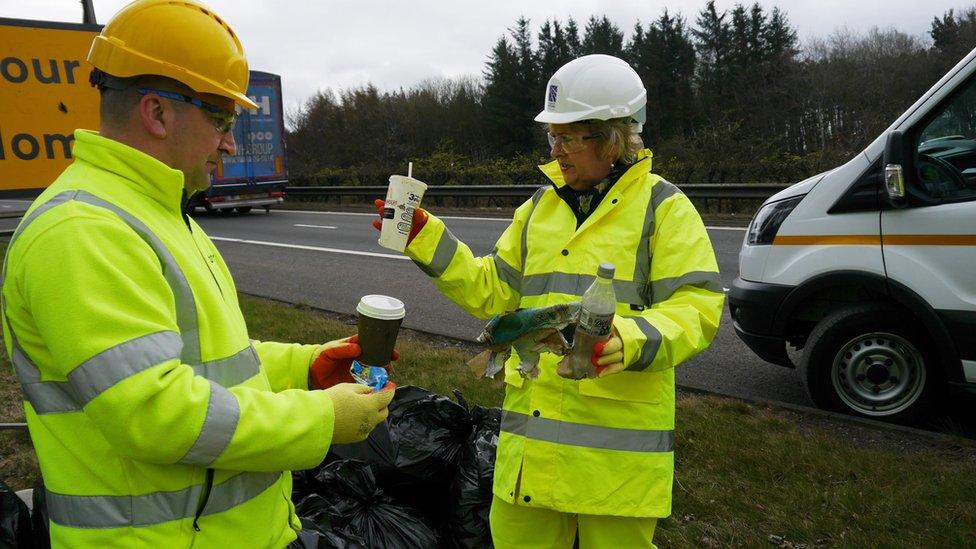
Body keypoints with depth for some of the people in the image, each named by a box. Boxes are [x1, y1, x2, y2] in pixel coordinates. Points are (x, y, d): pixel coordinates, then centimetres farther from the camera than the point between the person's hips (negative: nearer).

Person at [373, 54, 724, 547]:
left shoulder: (663, 207, -3)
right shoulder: (541, 206, 14)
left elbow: (696, 306, -11)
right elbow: (494, 290, 13)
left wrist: (633, 339, -31)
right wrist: (425, 239, 4)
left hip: (619, 433, -5)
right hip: (532, 419, 5)